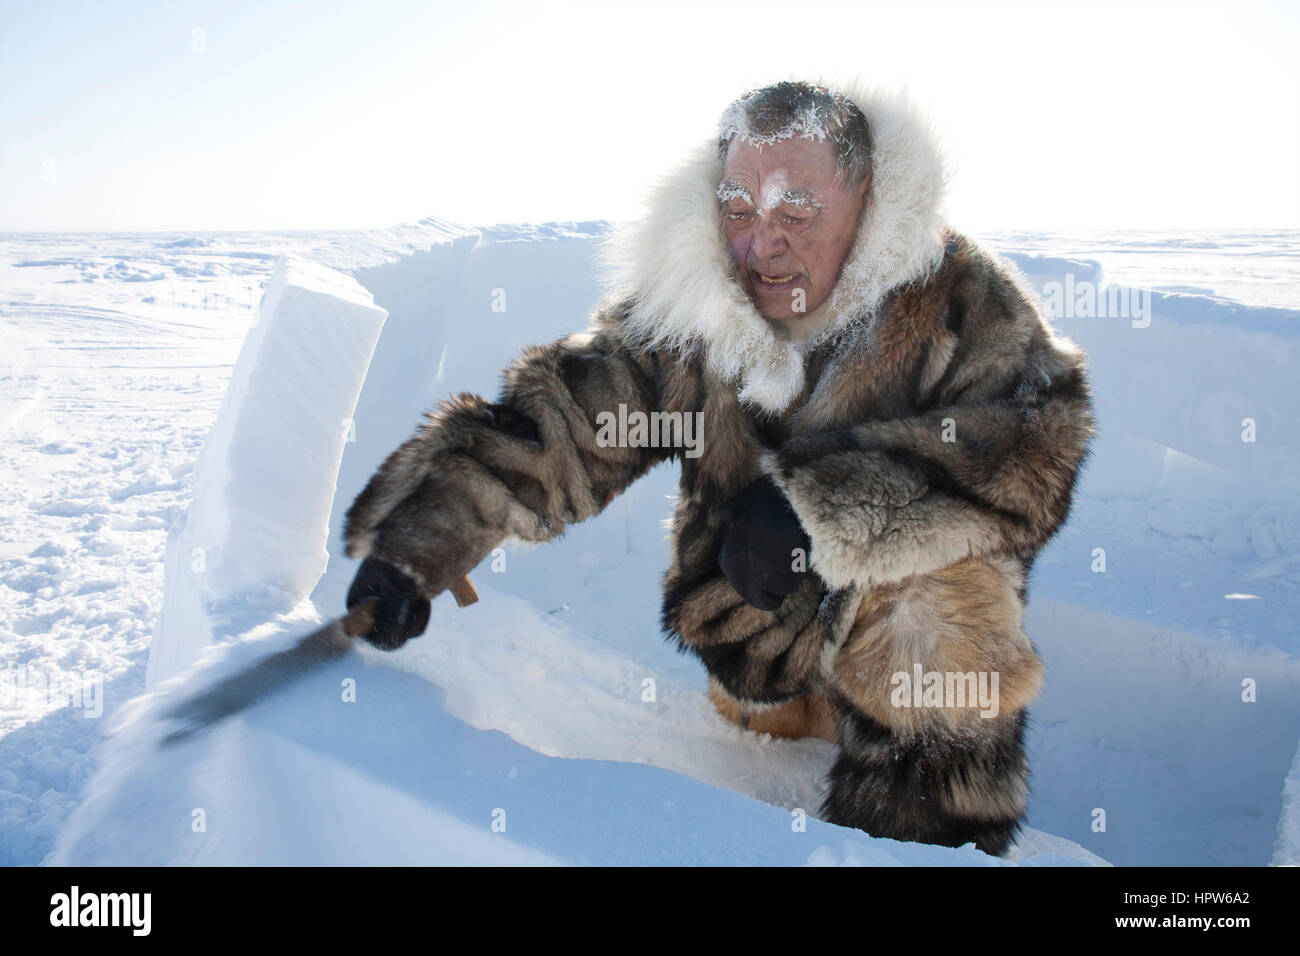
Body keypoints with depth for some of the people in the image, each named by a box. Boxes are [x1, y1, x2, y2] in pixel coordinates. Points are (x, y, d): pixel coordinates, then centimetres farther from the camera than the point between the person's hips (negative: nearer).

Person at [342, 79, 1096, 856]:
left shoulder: (956, 293, -19)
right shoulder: (678, 307, -13)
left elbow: (1035, 448, -30)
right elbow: (561, 421, -15)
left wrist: (823, 507, -37)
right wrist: (415, 545, -27)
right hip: (757, 635, 3)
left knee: (943, 595, -31)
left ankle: (932, 835, -12)